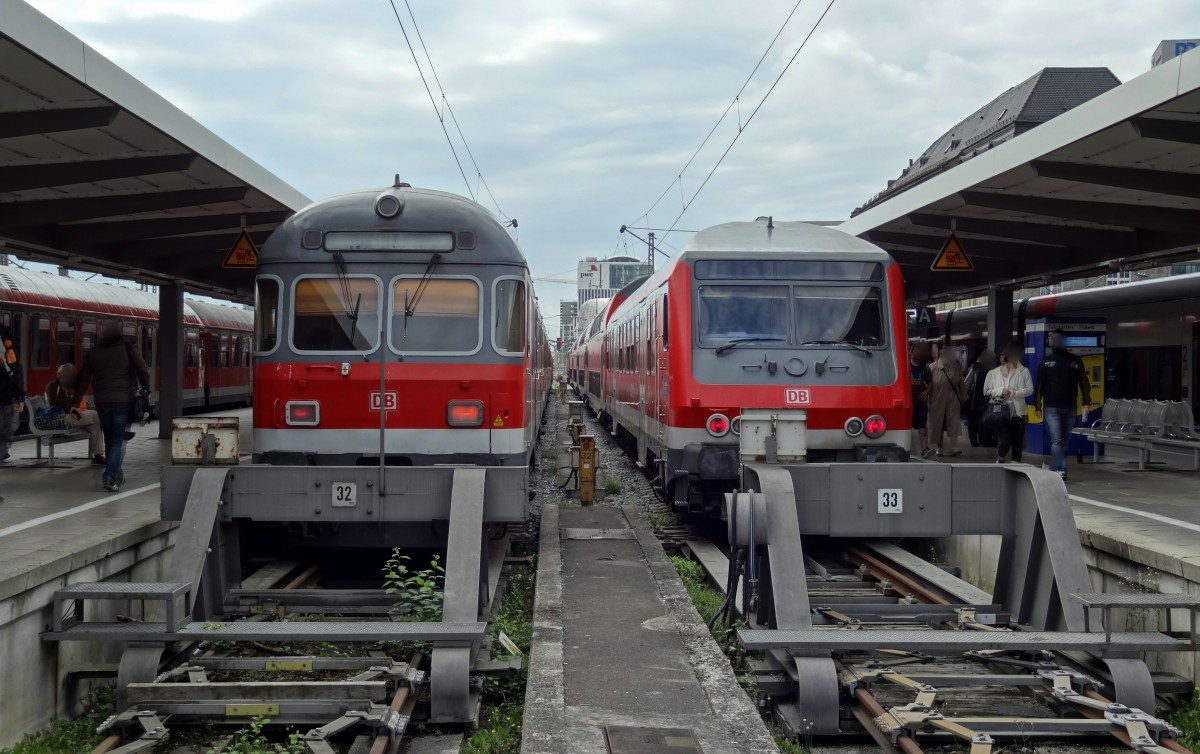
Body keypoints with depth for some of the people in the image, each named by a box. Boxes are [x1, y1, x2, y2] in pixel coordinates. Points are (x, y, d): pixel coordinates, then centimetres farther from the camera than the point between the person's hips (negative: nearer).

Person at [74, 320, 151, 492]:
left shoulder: (93, 353, 8)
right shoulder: (128, 349, -2)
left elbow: (83, 380, 10)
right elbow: (143, 372, -4)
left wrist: (75, 401, 16)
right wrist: (145, 392, 8)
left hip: (102, 402, 3)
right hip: (124, 401, -3)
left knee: (109, 440, 17)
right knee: (119, 441, -3)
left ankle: (116, 476, 24)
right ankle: (110, 478, -16)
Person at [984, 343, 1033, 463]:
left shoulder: (1024, 372, 3)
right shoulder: (993, 373, 4)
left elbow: (1030, 389, -3)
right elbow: (986, 391, 4)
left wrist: (1014, 393, -14)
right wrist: (1001, 391, -11)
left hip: (1018, 412, 1)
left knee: (1017, 444, 5)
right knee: (1005, 441, -6)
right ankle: (999, 461, 22)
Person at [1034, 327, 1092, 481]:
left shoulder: (1075, 360, 8)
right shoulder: (1046, 361, 4)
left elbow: (1083, 382, 5)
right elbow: (1039, 384, 5)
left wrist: (1086, 402, -5)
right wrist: (1037, 404, 1)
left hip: (1069, 408, 2)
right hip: (1051, 407, -2)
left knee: (1064, 441, 8)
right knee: (1057, 440, -12)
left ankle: (1055, 470, 17)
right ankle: (1060, 470, -17)